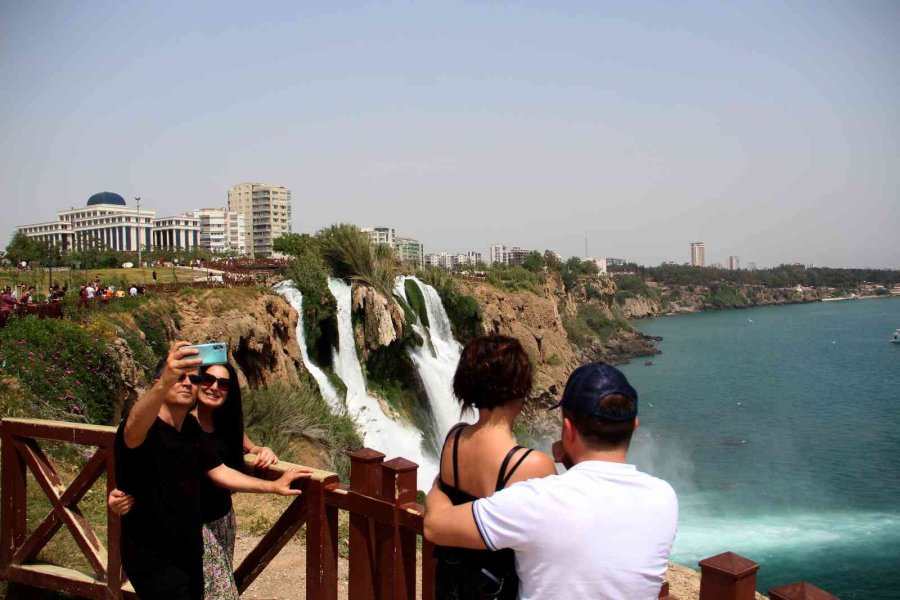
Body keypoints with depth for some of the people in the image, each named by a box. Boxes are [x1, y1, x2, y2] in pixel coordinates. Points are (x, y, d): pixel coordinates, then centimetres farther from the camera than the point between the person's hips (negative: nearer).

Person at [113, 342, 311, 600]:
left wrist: (273, 486, 3)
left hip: (189, 553, 8)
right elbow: (134, 428, -46)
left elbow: (220, 472, 9)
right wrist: (164, 384, -65)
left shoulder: (191, 428, 4)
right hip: (152, 560, -8)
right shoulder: (143, 429, -21)